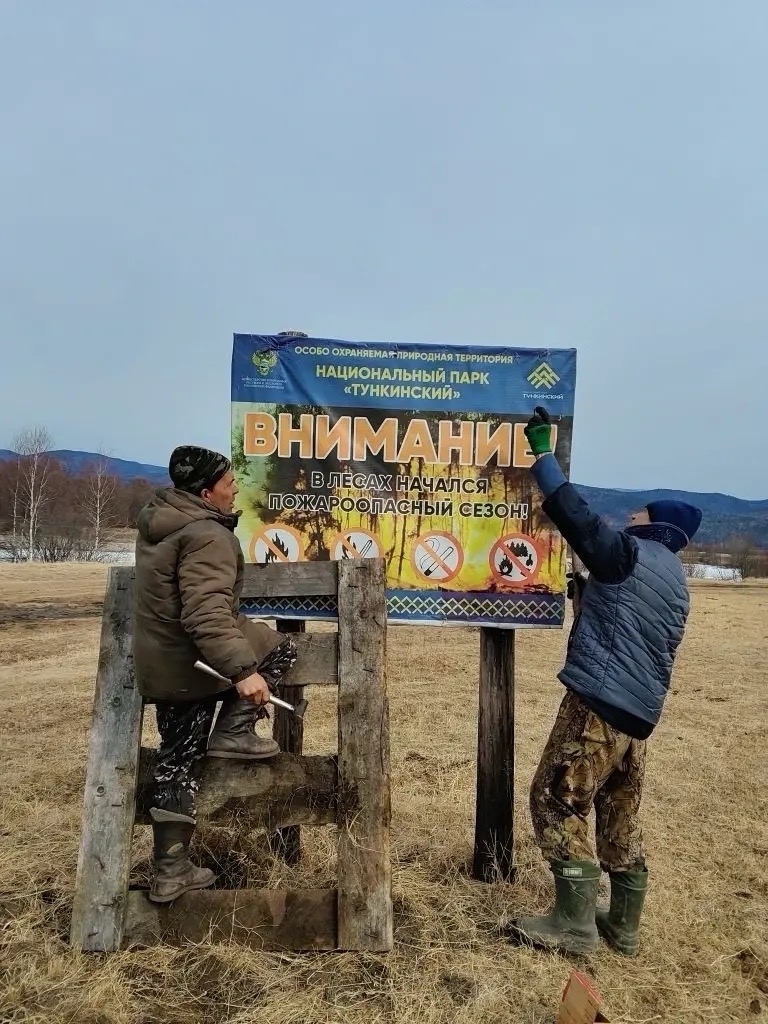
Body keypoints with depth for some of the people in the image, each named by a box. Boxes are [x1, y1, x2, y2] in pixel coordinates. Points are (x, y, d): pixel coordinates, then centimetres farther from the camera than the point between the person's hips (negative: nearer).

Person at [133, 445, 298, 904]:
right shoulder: (206, 535, -21)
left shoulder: (157, 520, 9)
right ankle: (234, 732, 5)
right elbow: (207, 615, -32)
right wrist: (243, 669, -36)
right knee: (282, 647, 11)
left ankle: (171, 870, 20)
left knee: (178, 760, 15)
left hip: (157, 665, 9)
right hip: (196, 662, -9)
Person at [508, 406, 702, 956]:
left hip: (599, 704, -9)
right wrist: (586, 592, 27)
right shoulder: (676, 582, 20)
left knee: (557, 801, -1)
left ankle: (575, 924, 3)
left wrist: (541, 450, -4)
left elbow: (574, 513, -11)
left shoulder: (629, 552, -6)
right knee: (621, 815, 16)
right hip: (641, 712, 9)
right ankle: (624, 925, 24)